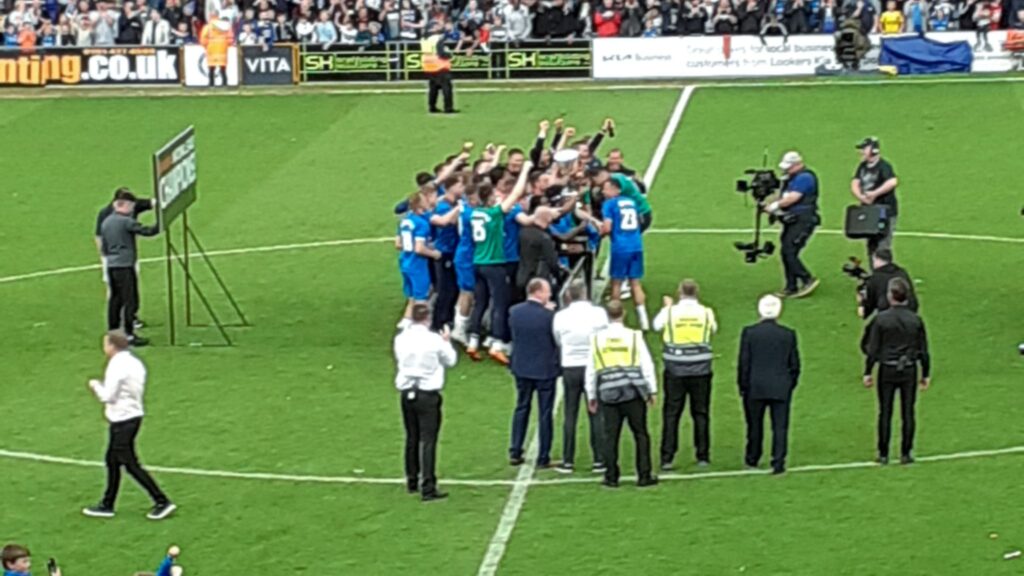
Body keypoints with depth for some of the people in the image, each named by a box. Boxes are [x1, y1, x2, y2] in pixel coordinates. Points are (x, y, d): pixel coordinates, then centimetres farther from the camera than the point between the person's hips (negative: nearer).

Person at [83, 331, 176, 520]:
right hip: (134, 414, 10)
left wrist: (96, 385, 0)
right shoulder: (134, 363, 9)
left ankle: (162, 502, -8)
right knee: (112, 461, 17)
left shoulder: (117, 365, -18)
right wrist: (103, 387, 14)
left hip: (122, 420, -10)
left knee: (131, 464, -6)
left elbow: (107, 396, -19)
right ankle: (107, 505, 24)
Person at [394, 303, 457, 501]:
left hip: (407, 393, 5)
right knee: (428, 440, -5)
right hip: (428, 394, -5)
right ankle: (428, 488, -11)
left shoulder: (401, 339, -2)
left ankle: (412, 481, 28)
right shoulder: (434, 340, -13)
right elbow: (450, 360, 1)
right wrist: (447, 342, 18)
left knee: (411, 438, 18)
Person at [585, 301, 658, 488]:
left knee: (610, 436, 5)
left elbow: (591, 370, 8)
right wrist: (652, 390, 8)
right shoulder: (634, 336, -1)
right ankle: (644, 476, 4)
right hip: (633, 393, -1)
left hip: (608, 394, 2)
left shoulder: (597, 339, 4)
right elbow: (646, 365, 0)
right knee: (640, 434, 5)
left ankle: (611, 477, 5)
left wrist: (591, 396, 17)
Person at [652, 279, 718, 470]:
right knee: (701, 413, 10)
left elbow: (657, 325, 13)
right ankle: (703, 456, 11)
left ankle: (667, 458, -1)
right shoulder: (706, 312, -3)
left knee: (671, 413, 3)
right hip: (700, 370, 1)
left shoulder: (670, 312, -6)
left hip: (675, 370, -1)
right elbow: (714, 328, 17)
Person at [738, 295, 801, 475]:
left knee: (755, 426, 14)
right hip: (781, 389, 0)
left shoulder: (749, 332, -6)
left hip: (755, 388, 0)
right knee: (780, 426, 2)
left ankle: (752, 460, 25)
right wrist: (790, 385, 15)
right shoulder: (788, 335, -2)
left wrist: (743, 386, 5)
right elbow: (794, 364, 3)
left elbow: (743, 363, -4)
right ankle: (778, 463, -4)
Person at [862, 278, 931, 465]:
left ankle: (883, 454, 9)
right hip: (909, 370, 1)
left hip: (887, 370, -1)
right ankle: (906, 453, 9)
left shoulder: (881, 319, -9)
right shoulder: (916, 320, -3)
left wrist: (867, 372, 3)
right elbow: (923, 350, 2)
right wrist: (926, 374, 11)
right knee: (907, 413, 7)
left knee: (885, 412, 6)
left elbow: (872, 349, -5)